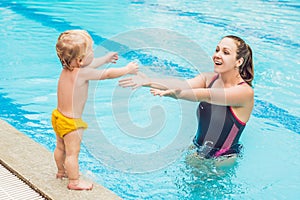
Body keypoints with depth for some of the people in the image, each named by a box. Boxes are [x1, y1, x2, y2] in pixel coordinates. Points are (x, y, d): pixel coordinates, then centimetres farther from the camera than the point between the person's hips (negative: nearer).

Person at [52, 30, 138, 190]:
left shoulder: (67, 68, -4)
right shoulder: (82, 73, -28)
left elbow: (90, 65, 14)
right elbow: (107, 74, -18)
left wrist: (105, 59, 27)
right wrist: (127, 69, -4)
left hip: (59, 116, 9)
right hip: (71, 122, -9)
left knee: (61, 147, 26)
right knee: (73, 152, 8)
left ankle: (61, 171, 47)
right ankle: (74, 182, 24)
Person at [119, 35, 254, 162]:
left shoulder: (245, 92, -20)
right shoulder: (208, 78, -2)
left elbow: (206, 95, -35)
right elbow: (184, 85, -21)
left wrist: (177, 94, -50)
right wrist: (150, 82, -39)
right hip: (197, 150, 6)